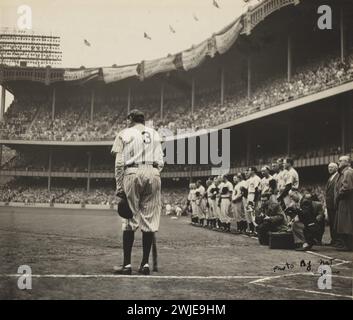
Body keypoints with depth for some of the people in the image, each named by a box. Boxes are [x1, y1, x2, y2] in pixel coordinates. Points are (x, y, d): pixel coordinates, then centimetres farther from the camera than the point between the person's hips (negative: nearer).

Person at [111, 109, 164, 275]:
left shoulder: (124, 134, 12)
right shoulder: (155, 134, 23)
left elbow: (119, 163, 2)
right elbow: (160, 161, 14)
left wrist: (119, 187, 2)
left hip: (133, 173, -2)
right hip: (153, 173, 3)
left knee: (130, 219, 0)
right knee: (149, 220, 3)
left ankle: (127, 264, -1)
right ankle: (145, 263, 5)